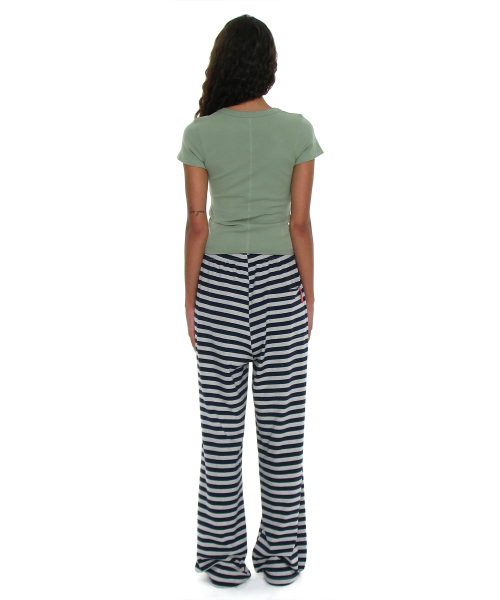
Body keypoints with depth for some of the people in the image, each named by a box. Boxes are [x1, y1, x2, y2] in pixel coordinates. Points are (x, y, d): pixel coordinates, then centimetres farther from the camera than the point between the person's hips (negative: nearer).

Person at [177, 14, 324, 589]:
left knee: (221, 422, 8)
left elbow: (197, 224, -6)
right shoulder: (298, 130, -5)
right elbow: (300, 223, -5)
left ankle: (224, 556, 16)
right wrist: (307, 297, 4)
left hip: (220, 283, 0)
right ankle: (280, 555, 17)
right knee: (282, 422, 8)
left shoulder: (199, 133, -6)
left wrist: (190, 301, 3)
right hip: (280, 283, 0)